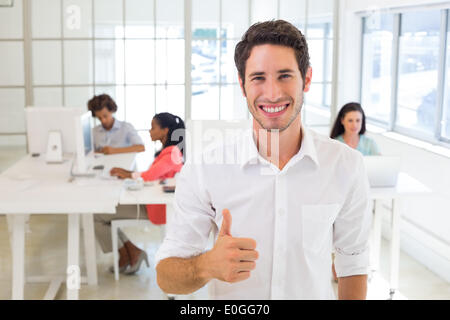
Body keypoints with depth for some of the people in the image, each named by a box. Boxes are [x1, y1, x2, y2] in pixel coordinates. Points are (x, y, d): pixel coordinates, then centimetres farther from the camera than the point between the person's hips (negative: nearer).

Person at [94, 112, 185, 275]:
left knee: (96, 216, -7)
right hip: (148, 201, 11)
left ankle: (125, 256, 9)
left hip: (155, 208, -11)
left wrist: (129, 175, -8)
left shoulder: (172, 153, -19)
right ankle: (132, 252, 7)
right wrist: (127, 173, 3)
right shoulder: (167, 151, 14)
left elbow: (150, 175, -27)